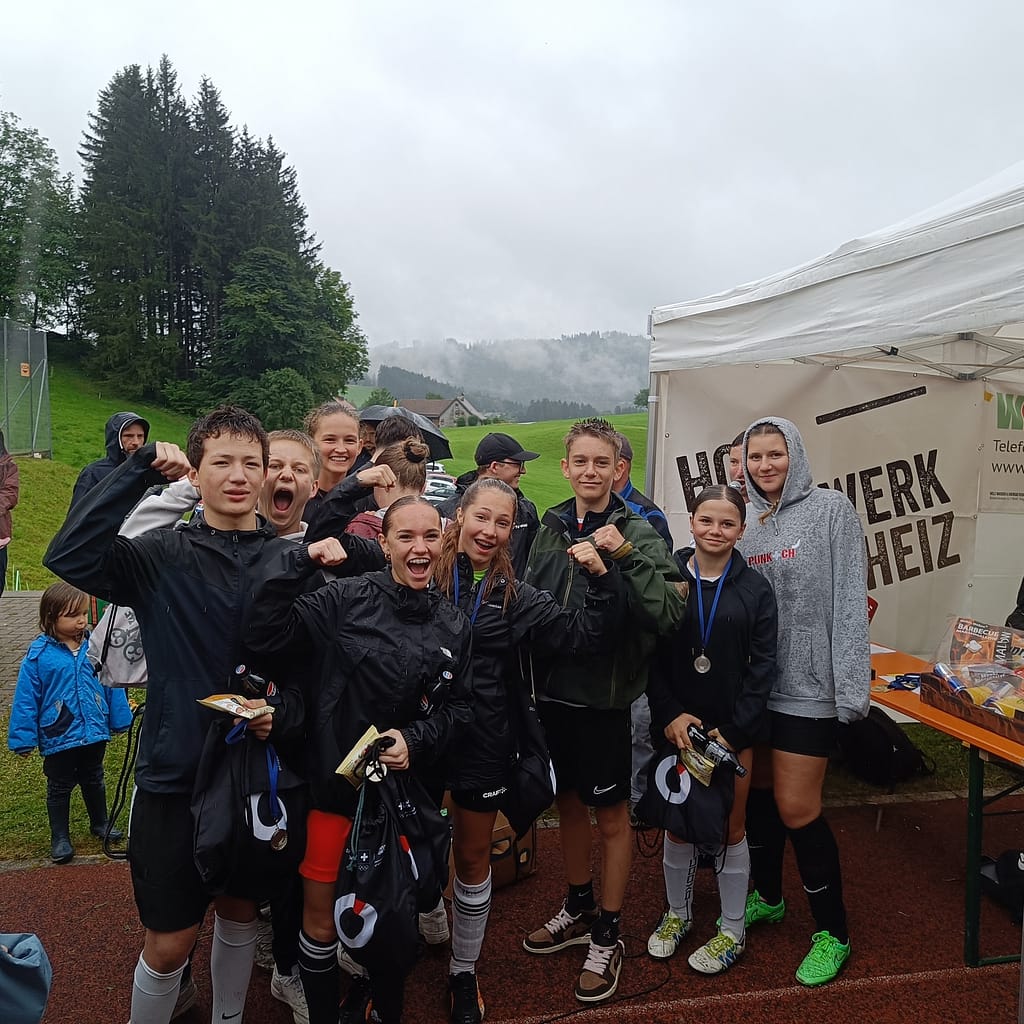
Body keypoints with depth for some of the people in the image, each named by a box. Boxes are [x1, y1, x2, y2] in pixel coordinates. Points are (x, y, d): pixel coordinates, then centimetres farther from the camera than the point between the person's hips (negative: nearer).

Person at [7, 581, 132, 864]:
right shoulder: (39, 654, -16)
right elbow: (26, 699, -11)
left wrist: (121, 720, 5)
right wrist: (23, 739, -10)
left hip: (94, 731, 3)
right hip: (58, 737, -3)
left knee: (94, 781, 23)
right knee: (60, 788, 15)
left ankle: (100, 824, 42)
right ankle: (60, 838, 31)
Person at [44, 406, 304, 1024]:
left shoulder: (293, 562, -2)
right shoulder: (163, 557, -7)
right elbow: (70, 556, -25)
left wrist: (284, 710, -18)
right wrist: (141, 468, -24)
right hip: (175, 774, -2)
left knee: (241, 915, 22)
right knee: (169, 943, 10)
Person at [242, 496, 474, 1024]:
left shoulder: (454, 626, 0)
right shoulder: (346, 598, -13)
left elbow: (457, 705, 6)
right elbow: (262, 639, -22)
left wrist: (416, 738, -11)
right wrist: (303, 562, -26)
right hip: (333, 783, -3)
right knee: (320, 922, 12)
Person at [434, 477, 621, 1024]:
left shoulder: (514, 595, -1)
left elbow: (580, 634, -4)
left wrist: (602, 580, -16)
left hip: (484, 742, 2)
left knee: (473, 858, 18)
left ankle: (464, 973, 40)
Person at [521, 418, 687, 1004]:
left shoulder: (638, 532, -10)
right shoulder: (551, 527, 3)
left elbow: (669, 613, -21)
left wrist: (627, 556, -28)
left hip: (605, 694, -4)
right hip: (554, 689, 5)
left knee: (611, 815, 11)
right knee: (569, 804, 20)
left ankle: (608, 937, 31)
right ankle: (580, 909, 43)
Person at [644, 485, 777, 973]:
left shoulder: (754, 589, -3)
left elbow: (762, 666, -4)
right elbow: (650, 657, -2)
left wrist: (733, 729, -10)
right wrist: (670, 714, -13)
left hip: (734, 729, 0)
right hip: (676, 725, 1)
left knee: (730, 827, 11)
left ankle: (732, 930, 29)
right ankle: (677, 913, 36)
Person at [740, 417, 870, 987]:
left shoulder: (831, 509, -7)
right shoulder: (749, 523, 9)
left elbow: (850, 602, -13)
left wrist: (851, 684, -18)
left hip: (807, 685, -5)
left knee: (796, 808, -2)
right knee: (760, 795, 16)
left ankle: (833, 931, 19)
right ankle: (767, 897, 38)